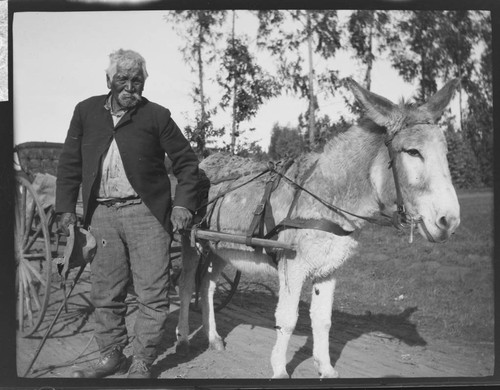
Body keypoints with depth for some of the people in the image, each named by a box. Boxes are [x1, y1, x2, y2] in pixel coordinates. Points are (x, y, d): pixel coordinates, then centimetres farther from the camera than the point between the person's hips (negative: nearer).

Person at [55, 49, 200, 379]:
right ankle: (112, 356, 24)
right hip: (101, 213, 3)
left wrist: (183, 204, -5)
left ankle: (143, 363, 11)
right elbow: (70, 163, 12)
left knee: (152, 293, -2)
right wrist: (66, 207, 6)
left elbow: (187, 161, 5)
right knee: (105, 292, 9)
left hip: (146, 212, -3)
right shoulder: (86, 111, 10)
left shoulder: (157, 115, 1)